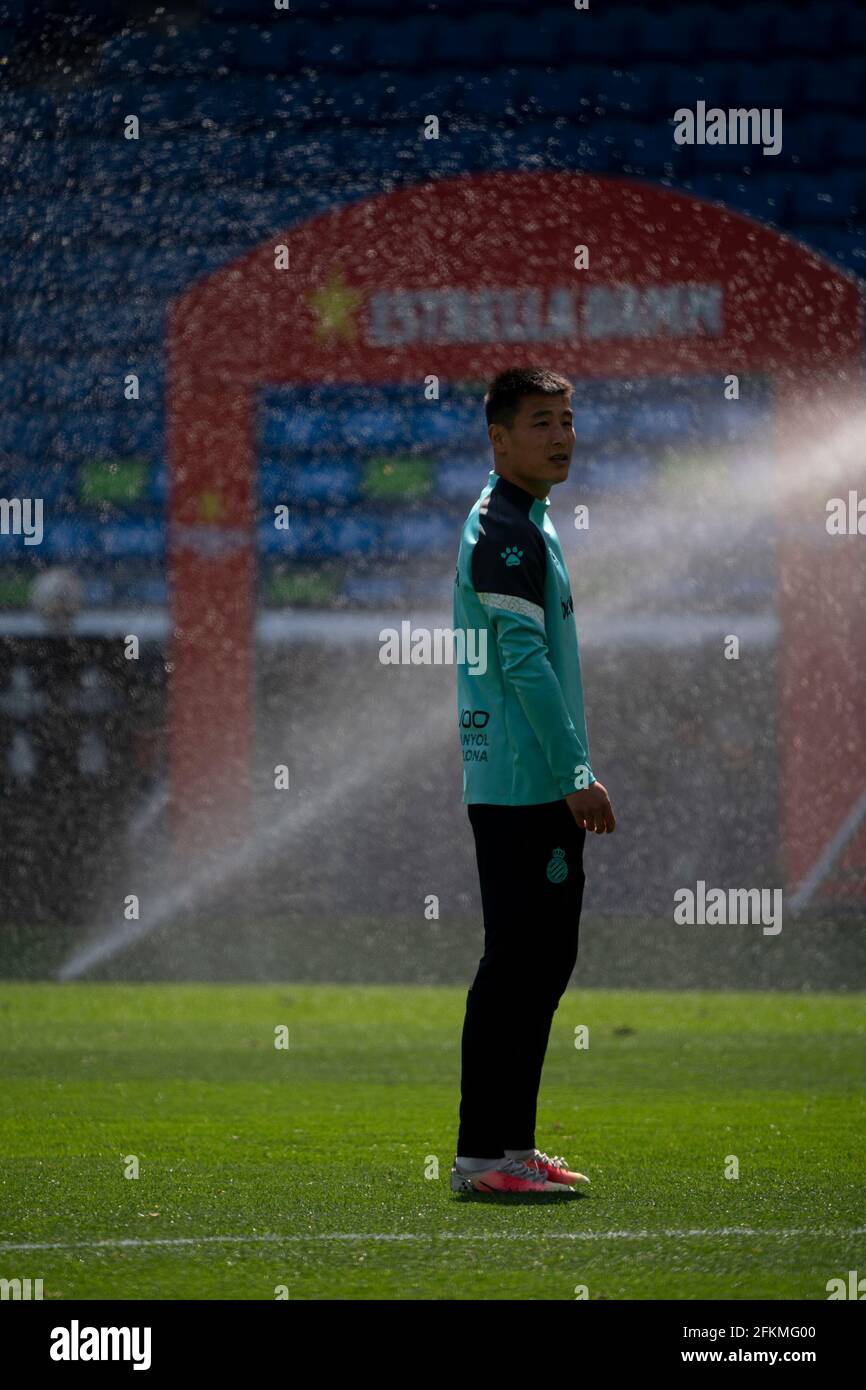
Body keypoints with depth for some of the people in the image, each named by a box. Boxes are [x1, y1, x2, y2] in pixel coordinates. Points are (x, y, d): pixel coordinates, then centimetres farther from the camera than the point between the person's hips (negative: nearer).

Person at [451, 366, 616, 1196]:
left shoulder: (528, 526, 19)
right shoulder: (504, 530, -13)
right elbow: (523, 658, -20)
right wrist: (576, 771, -22)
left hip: (539, 791, 10)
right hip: (521, 786, -10)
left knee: (543, 960, 12)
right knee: (517, 963, -9)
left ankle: (513, 1145, 17)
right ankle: (481, 1155, -7)